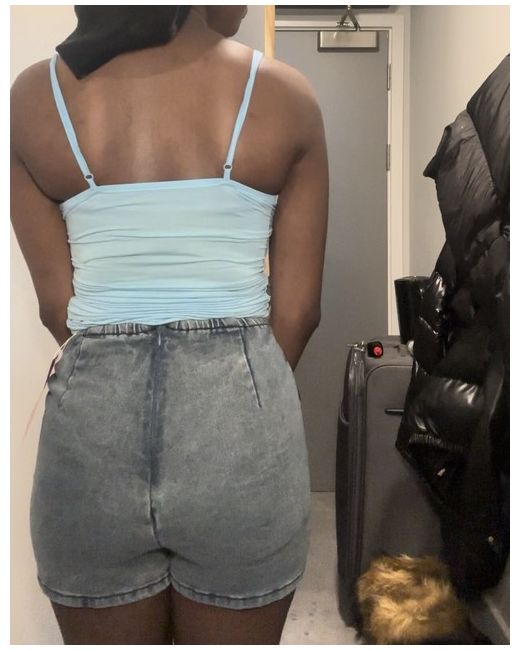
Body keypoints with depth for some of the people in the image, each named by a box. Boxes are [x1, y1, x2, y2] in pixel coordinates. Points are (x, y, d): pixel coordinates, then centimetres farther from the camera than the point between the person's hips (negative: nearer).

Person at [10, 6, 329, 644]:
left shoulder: (33, 96, 1)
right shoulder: (282, 93, -3)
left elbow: (57, 306, 2)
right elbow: (298, 312, -1)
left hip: (91, 418, 2)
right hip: (243, 416, -1)